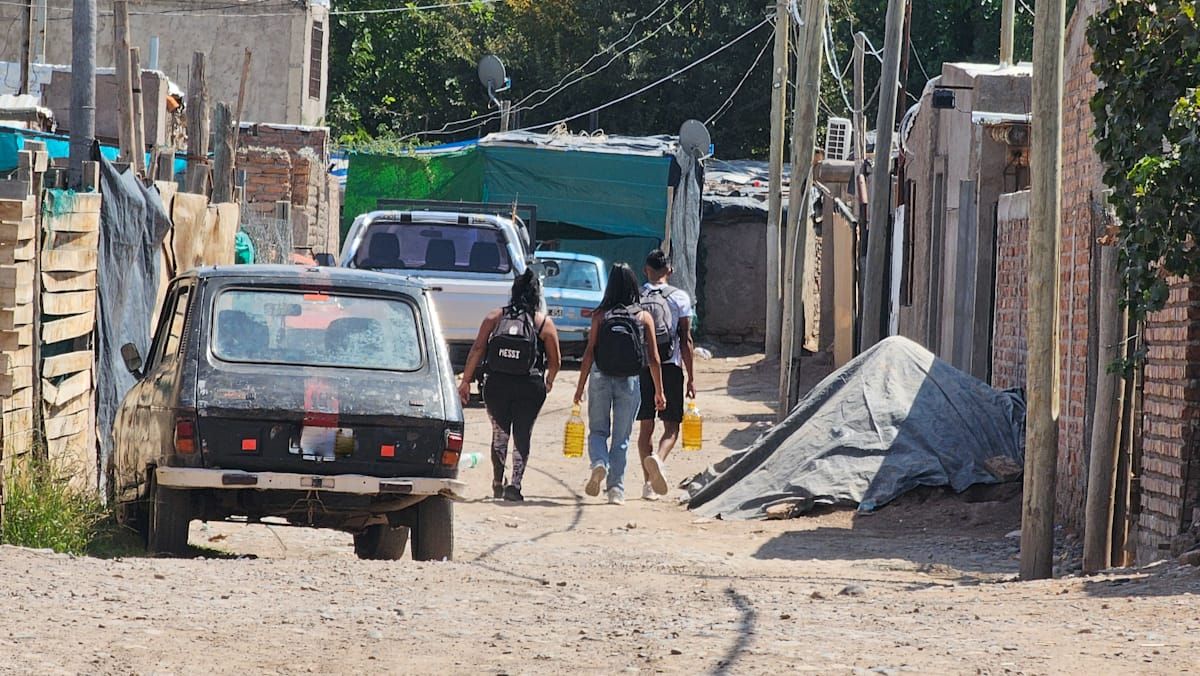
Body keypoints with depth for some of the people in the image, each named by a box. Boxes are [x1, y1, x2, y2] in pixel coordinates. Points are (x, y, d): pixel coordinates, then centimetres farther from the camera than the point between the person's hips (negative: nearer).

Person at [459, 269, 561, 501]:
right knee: (522, 436, 5)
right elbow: (555, 360, 3)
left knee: (500, 433, 16)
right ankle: (515, 484, -6)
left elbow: (477, 349, -2)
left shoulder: (495, 317, 4)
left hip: (496, 384, 1)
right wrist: (549, 382, 23)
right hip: (529, 387, -1)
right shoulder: (544, 323, 1)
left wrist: (466, 381, 1)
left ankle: (498, 482, 18)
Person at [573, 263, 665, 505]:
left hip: (601, 381, 0)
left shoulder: (600, 316, -3)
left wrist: (581, 386, 1)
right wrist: (659, 392, 6)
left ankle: (599, 464, -15)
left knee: (598, 431, 14)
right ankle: (616, 489, 7)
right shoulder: (644, 317, -1)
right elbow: (654, 359, -1)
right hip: (629, 383, 0)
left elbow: (589, 353, -5)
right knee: (621, 438, 11)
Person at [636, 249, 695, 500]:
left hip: (640, 367, 2)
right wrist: (691, 378, 2)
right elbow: (686, 341, -2)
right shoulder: (680, 298, -1)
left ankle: (648, 482, 6)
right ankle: (657, 458, -26)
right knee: (671, 427, 4)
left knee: (646, 426, 9)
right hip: (670, 367, -2)